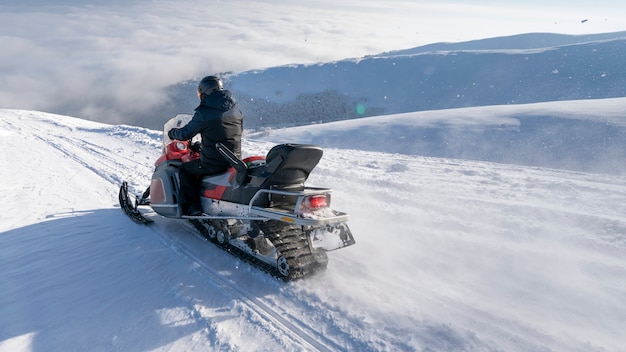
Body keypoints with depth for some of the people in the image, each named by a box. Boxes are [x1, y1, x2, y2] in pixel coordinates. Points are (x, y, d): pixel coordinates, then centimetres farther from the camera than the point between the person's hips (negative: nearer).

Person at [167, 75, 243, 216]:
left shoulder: (204, 113, -14)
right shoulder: (235, 108, 5)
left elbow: (185, 134, -6)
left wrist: (172, 133, 17)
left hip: (213, 164, -7)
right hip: (235, 159, 7)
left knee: (185, 169, 15)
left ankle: (192, 205, 9)